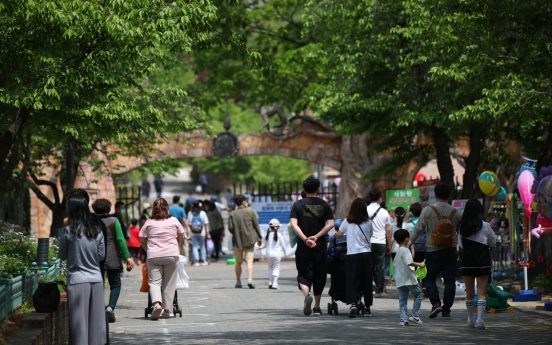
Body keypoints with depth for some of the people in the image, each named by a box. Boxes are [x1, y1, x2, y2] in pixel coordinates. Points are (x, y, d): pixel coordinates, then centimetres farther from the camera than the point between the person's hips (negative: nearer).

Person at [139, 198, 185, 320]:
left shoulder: (149, 223, 5)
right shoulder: (174, 221, 6)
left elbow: (142, 240, 7)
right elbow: (181, 237, 18)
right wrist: (177, 249, 34)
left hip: (154, 256, 0)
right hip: (171, 255, 0)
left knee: (154, 282, 0)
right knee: (169, 283, 7)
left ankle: (156, 303, -24)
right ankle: (167, 310, 8)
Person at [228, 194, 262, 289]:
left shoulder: (232, 214, -1)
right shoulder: (251, 212, -2)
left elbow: (230, 228, -5)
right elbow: (256, 225, -1)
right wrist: (259, 237, 8)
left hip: (237, 241, 1)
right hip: (249, 240, -1)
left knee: (238, 262, 13)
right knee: (249, 260, -4)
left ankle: (238, 282, 18)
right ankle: (250, 279, -22)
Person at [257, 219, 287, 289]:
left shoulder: (267, 235, 2)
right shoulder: (279, 235, -7)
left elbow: (265, 245, 11)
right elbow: (283, 245, -1)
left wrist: (261, 247, 30)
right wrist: (285, 253, 13)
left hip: (269, 254, 3)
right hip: (277, 254, -3)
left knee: (270, 268, 16)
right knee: (276, 268, 1)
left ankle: (270, 283, 12)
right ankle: (275, 283, -6)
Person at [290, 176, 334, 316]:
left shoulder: (298, 205, 1)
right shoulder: (324, 205, 3)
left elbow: (294, 224, -11)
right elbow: (330, 224, -9)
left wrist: (305, 239, -16)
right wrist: (316, 236, -12)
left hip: (303, 247, -1)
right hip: (320, 247, 1)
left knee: (304, 275, 2)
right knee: (319, 277, 12)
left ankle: (307, 295, -28)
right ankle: (317, 307, 17)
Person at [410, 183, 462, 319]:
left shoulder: (428, 211, -6)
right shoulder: (456, 213, 3)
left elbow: (419, 229, -6)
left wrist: (410, 243, 7)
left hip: (433, 250, -2)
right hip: (451, 250, 2)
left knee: (429, 278, 11)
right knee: (449, 281, 6)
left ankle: (436, 303, -8)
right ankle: (446, 310, 5)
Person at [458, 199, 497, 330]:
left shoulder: (462, 227, 0)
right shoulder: (485, 226, -9)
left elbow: (461, 245, 9)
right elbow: (493, 243, 4)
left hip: (467, 263, 3)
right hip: (483, 263, -3)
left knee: (469, 292, 14)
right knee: (481, 292, -3)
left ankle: (470, 319, 23)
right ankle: (479, 320, -12)